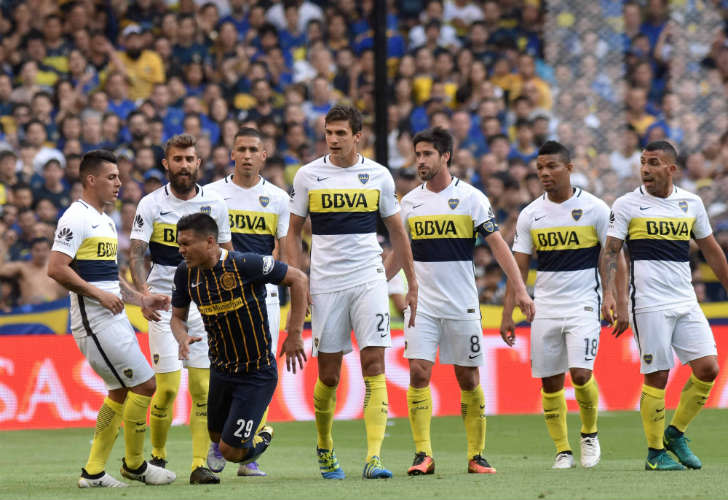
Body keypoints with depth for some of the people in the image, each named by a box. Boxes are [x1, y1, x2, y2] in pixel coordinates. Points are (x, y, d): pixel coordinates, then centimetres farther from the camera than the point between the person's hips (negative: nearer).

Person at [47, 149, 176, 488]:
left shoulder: (106, 221, 19)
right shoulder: (77, 218, -13)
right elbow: (56, 268, -21)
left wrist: (141, 299, 18)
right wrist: (99, 294, -19)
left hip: (113, 319, 10)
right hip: (96, 322, -10)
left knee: (120, 393, 12)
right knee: (144, 385, -8)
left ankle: (93, 472, 15)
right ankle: (134, 464, 6)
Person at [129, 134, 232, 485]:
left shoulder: (215, 204, 6)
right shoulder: (152, 204, -1)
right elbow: (136, 252, -6)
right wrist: (143, 291, -23)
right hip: (164, 304, -2)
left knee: (203, 387, -5)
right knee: (167, 387, -8)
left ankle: (199, 464, -3)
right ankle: (158, 456, 12)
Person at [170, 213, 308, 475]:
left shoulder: (245, 264, -24)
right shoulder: (186, 273, -5)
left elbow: (298, 279, -15)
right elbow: (178, 316, 9)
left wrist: (294, 334, -15)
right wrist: (182, 337, -15)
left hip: (258, 373, -6)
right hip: (221, 369, 6)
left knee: (230, 450, -7)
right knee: (216, 436, 20)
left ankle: (262, 438, 25)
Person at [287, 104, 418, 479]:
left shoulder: (378, 175, 4)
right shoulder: (308, 176, 2)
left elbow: (397, 232, 13)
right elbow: (293, 232, 9)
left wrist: (412, 284, 13)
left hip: (369, 279, 0)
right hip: (325, 285, 0)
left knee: (374, 364, -12)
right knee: (328, 375, 3)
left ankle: (374, 458, -16)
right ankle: (324, 447, 27)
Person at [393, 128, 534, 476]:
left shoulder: (471, 198, -3)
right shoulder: (410, 202, 7)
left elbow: (497, 244, -4)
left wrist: (520, 289, -12)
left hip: (462, 304, -2)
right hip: (422, 304, 2)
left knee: (468, 379, 3)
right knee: (419, 373, -11)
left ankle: (476, 456, 14)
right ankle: (423, 455, -9)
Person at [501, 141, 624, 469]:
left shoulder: (594, 209, -3)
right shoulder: (530, 214, 5)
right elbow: (518, 268, 8)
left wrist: (621, 305, -5)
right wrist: (507, 314, 2)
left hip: (583, 306, -3)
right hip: (545, 307, 3)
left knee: (581, 374, -16)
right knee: (549, 381, 2)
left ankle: (589, 433, 11)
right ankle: (562, 450, 13)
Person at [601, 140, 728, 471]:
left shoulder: (691, 203, 11)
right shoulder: (626, 205, 0)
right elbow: (610, 251, -2)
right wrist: (608, 292, -15)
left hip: (686, 302, 4)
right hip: (648, 304, -4)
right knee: (656, 377, -5)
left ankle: (675, 433, 14)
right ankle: (655, 452, 8)